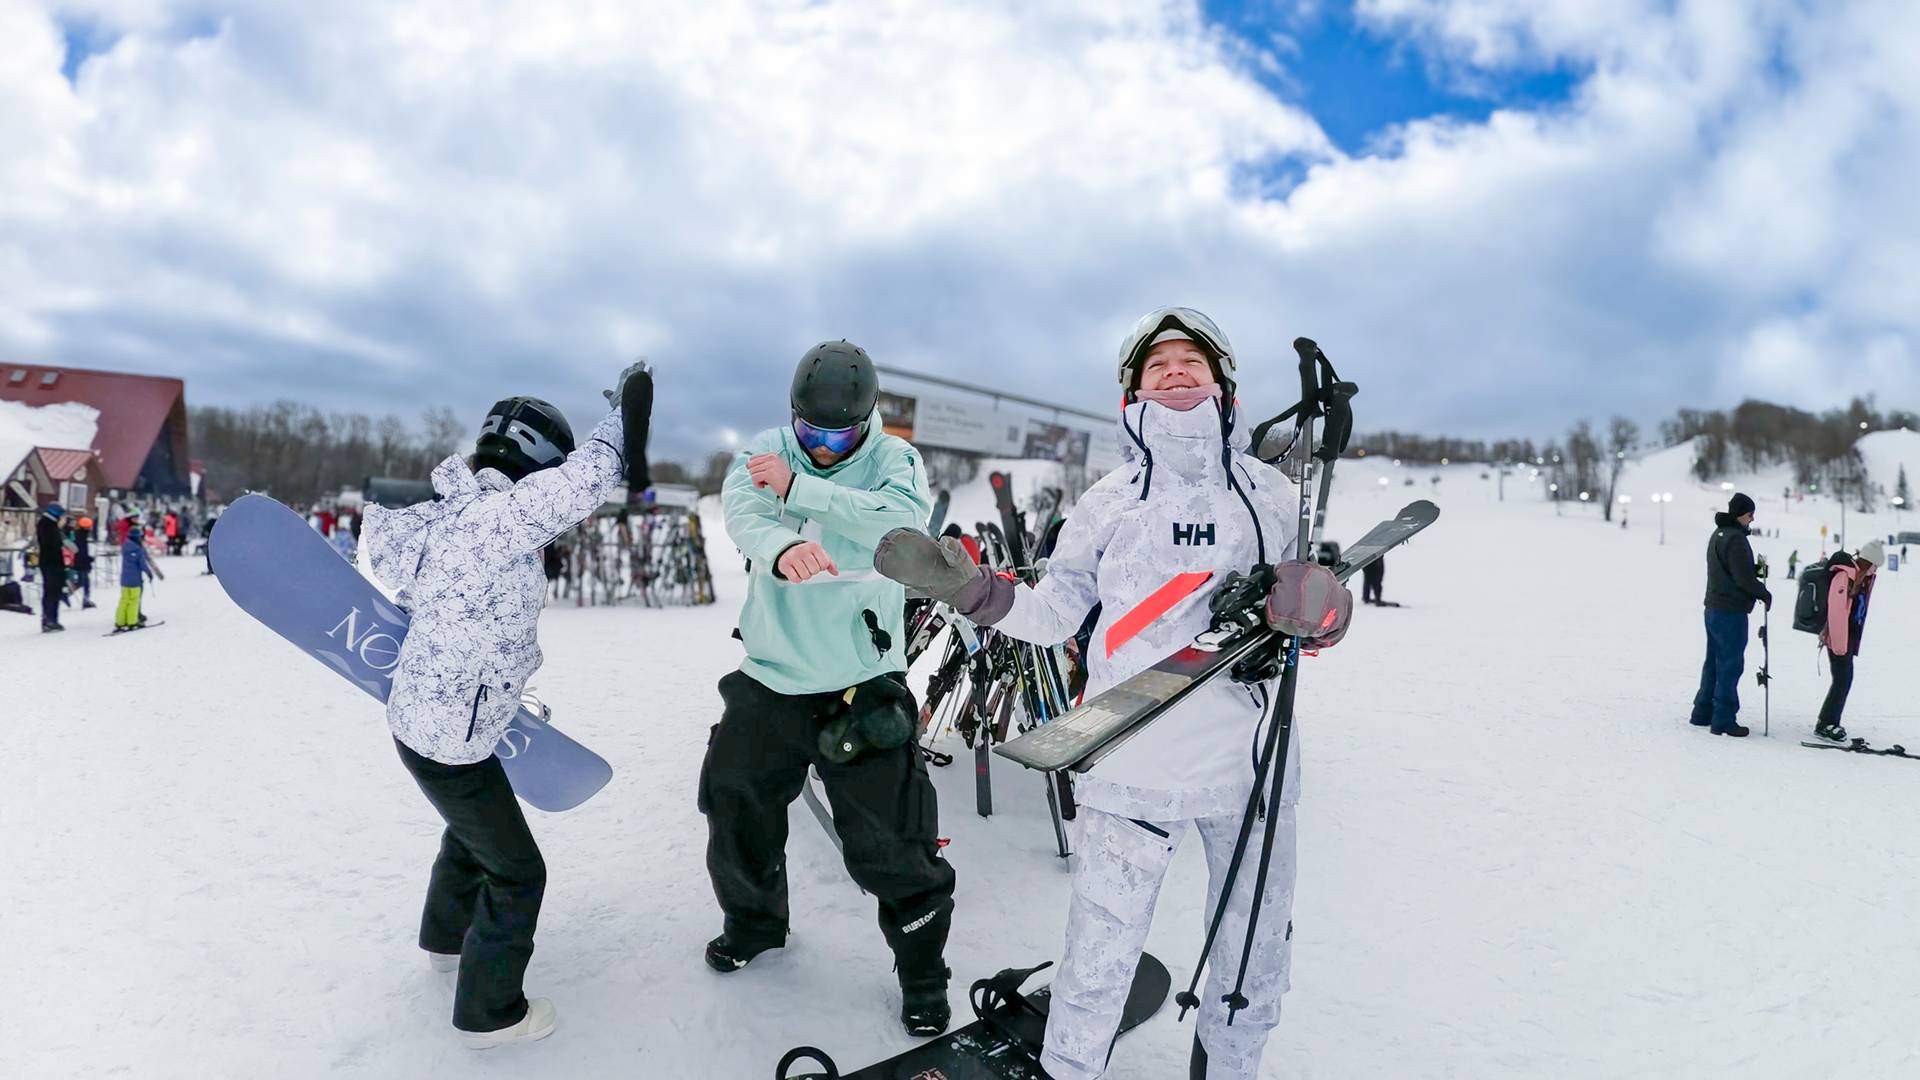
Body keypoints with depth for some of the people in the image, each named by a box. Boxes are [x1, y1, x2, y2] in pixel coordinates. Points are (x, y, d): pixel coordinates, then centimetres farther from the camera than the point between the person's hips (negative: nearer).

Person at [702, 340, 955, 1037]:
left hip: (861, 686, -3)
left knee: (889, 844, -2)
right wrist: (780, 548, -44)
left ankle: (923, 972, 23)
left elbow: (902, 519, -25)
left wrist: (797, 488, -23)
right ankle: (754, 922, 49)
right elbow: (743, 512, -20)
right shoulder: (766, 451, 1)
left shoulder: (892, 459, -4)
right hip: (770, 679, 4)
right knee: (738, 817, 19)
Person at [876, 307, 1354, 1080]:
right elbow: (1053, 615, 3)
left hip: (1255, 756, 3)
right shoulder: (1109, 502, 5)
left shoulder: (1271, 494, 8)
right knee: (1103, 951, -1)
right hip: (1133, 761, -2)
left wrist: (1320, 604, -11)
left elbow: (1322, 600, 13)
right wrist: (966, 587, -13)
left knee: (1256, 949, 16)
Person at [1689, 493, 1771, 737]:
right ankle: (1723, 720, 0)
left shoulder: (1718, 534, 12)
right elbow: (1743, 577, -20)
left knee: (1714, 662, 16)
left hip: (1713, 608, 9)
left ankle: (1703, 712, 22)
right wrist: (1765, 594, -6)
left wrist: (1754, 570, 6)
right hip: (1731, 611, -9)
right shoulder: (1735, 538, -18)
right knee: (1730, 665, -3)